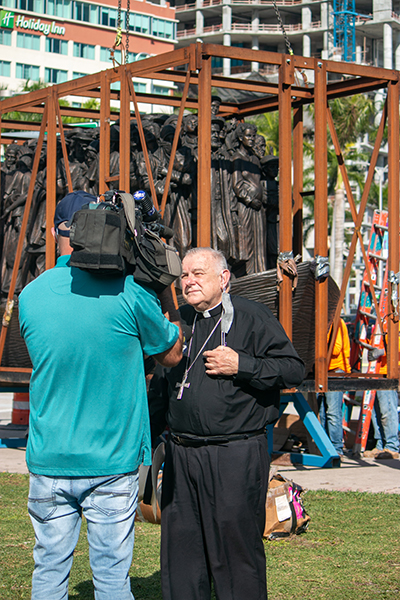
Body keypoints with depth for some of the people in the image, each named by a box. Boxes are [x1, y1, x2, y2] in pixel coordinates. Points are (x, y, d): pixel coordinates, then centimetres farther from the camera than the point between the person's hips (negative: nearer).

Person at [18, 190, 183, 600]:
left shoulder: (30, 296, -2)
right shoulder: (129, 293, -13)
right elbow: (172, 354, 2)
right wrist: (166, 294, 11)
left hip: (49, 461, 3)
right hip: (111, 462, -2)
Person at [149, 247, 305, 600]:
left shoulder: (252, 317, -2)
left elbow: (294, 369, -7)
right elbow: (160, 389, 25)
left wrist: (241, 366, -15)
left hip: (236, 455, -6)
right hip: (181, 454, 6)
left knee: (235, 544, -2)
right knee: (179, 543, 9)